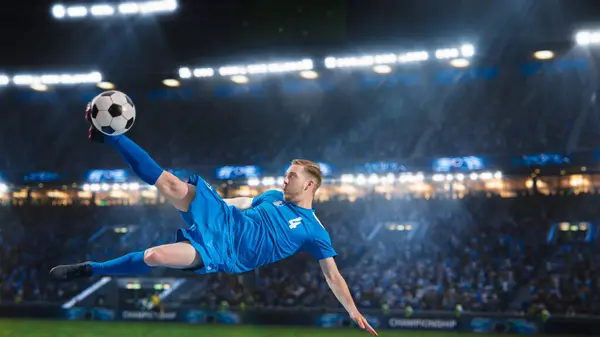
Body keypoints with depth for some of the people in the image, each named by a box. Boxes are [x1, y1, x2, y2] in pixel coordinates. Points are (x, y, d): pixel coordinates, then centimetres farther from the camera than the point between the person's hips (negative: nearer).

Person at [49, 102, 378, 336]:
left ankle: (88, 270, -6)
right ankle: (108, 133, -10)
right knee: (172, 185, -19)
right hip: (220, 220, 5)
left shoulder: (314, 231, 0)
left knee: (153, 256, -26)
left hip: (224, 253, -4)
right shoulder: (274, 196, 16)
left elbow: (332, 274, -1)